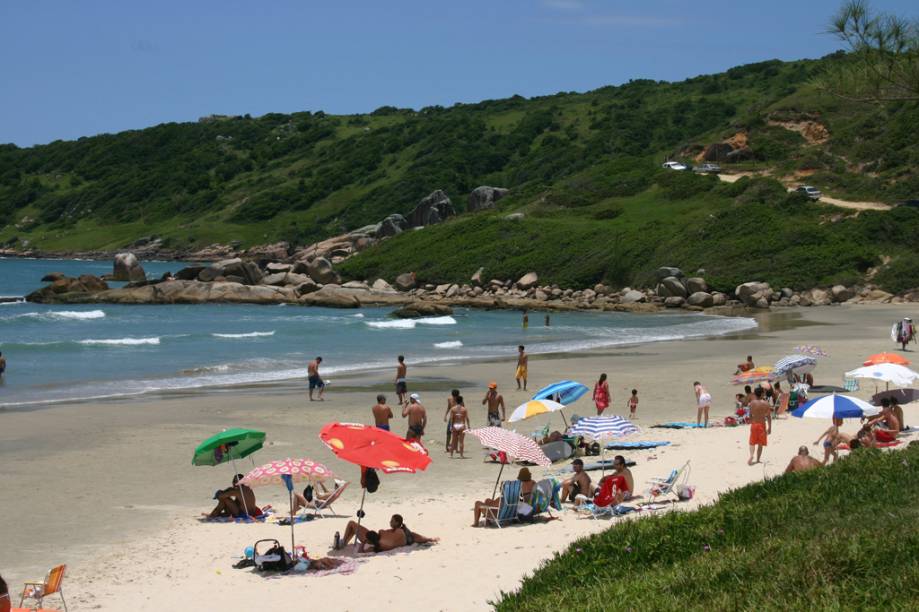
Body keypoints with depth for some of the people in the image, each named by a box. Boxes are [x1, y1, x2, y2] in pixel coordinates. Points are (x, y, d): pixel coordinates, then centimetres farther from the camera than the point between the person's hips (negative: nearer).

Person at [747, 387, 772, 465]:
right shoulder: (765, 403, -9)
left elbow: (750, 415, 4)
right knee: (760, 444, 11)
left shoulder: (752, 403, -3)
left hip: (753, 424, 2)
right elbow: (768, 416, -8)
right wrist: (769, 427, -2)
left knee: (752, 442, 13)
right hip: (762, 424, -2)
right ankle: (758, 459, 14)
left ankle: (751, 455, -12)